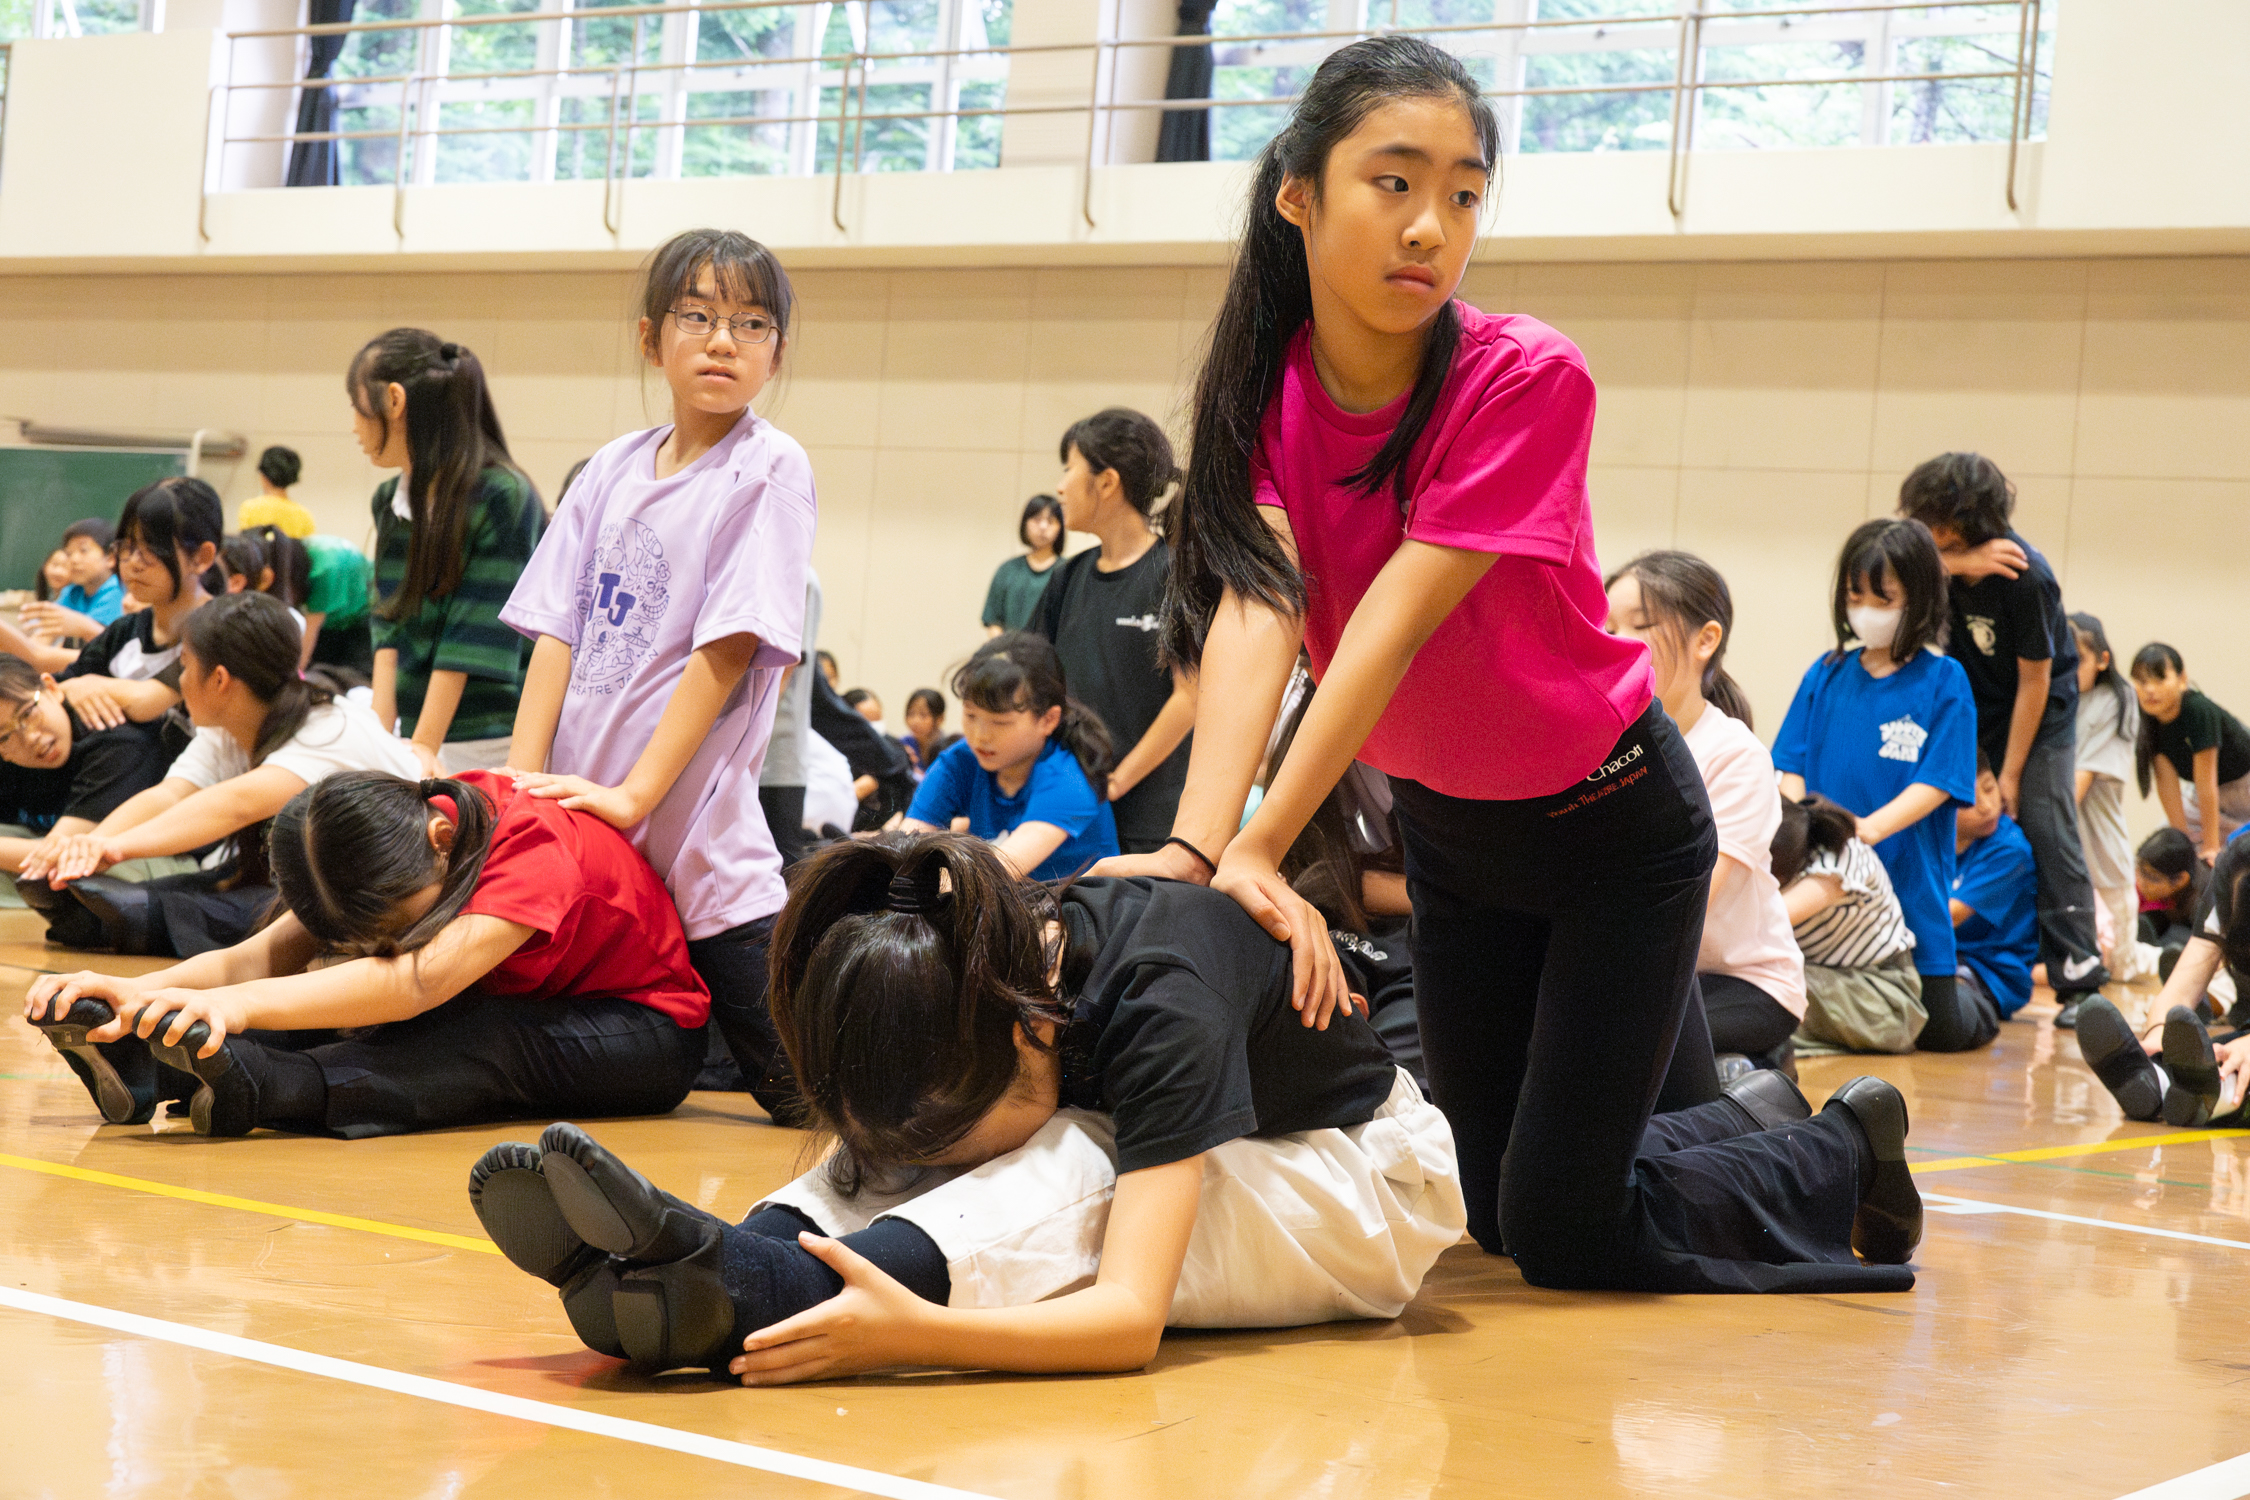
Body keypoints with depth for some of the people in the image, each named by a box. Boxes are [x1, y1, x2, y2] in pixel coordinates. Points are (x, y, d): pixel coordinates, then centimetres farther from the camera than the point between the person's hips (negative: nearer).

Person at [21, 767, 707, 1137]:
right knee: (356, 1007, -19)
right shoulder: (385, 866, -10)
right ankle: (156, 1064, -35)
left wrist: (240, 1002, -55)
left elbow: (420, 981, -45)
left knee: (488, 1040, -37)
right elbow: (265, 954, -20)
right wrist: (139, 989, -38)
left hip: (650, 1027, -7)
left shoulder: (534, 846, -32)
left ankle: (255, 1084, -52)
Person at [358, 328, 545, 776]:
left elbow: (471, 645, -13)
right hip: (418, 736, 6)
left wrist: (423, 748, -13)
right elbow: (389, 627, 9)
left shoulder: (503, 496, -12)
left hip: (489, 750, -6)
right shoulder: (388, 501, 12)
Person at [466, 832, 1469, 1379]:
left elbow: (1130, 1319, -45)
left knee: (1075, 1168, -36)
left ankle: (750, 1292, -53)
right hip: (1187, 1168, 7)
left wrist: (914, 1334, -60)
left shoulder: (1160, 999, -36)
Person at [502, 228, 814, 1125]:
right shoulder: (613, 470, 10)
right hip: (578, 831, 5)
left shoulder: (770, 470, -7)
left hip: (698, 838, -5)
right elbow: (557, 631, 6)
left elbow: (729, 648, -13)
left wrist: (634, 794, -17)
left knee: (806, 1094, -7)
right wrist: (523, 778, -6)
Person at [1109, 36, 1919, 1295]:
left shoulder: (1529, 379, -26)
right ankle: (1743, 1116, 44)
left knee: (1563, 1234, -4)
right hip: (1448, 828, 5)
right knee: (1497, 1211, 15)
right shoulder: (1272, 388, -13)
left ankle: (1845, 1153, 22)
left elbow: (1395, 619, -34)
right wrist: (1196, 844, -44)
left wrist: (1261, 848, -42)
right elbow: (1257, 608, -28)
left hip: (1613, 824, -5)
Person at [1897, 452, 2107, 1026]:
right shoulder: (1946, 555, -13)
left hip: (2039, 714, -5)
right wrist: (1959, 563, -41)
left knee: (2048, 832, -13)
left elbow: (2034, 681, -21)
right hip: (1973, 706, 5)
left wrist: (2011, 772, -16)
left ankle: (2079, 981, -14)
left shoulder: (2025, 576, -28)